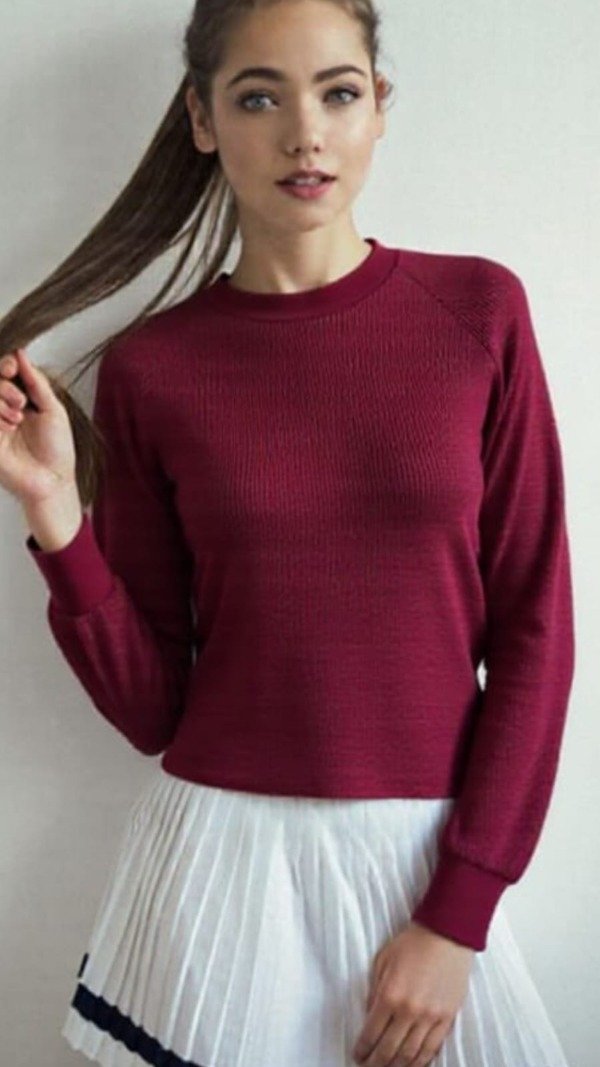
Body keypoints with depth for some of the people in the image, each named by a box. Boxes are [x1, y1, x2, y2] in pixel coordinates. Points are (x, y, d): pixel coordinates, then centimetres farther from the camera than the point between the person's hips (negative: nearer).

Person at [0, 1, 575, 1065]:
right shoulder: (150, 369, -5)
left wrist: (457, 914, -8)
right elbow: (148, 705, -2)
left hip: (426, 857, 0)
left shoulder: (479, 309, -5)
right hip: (219, 854, 0)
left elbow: (534, 628, -4)